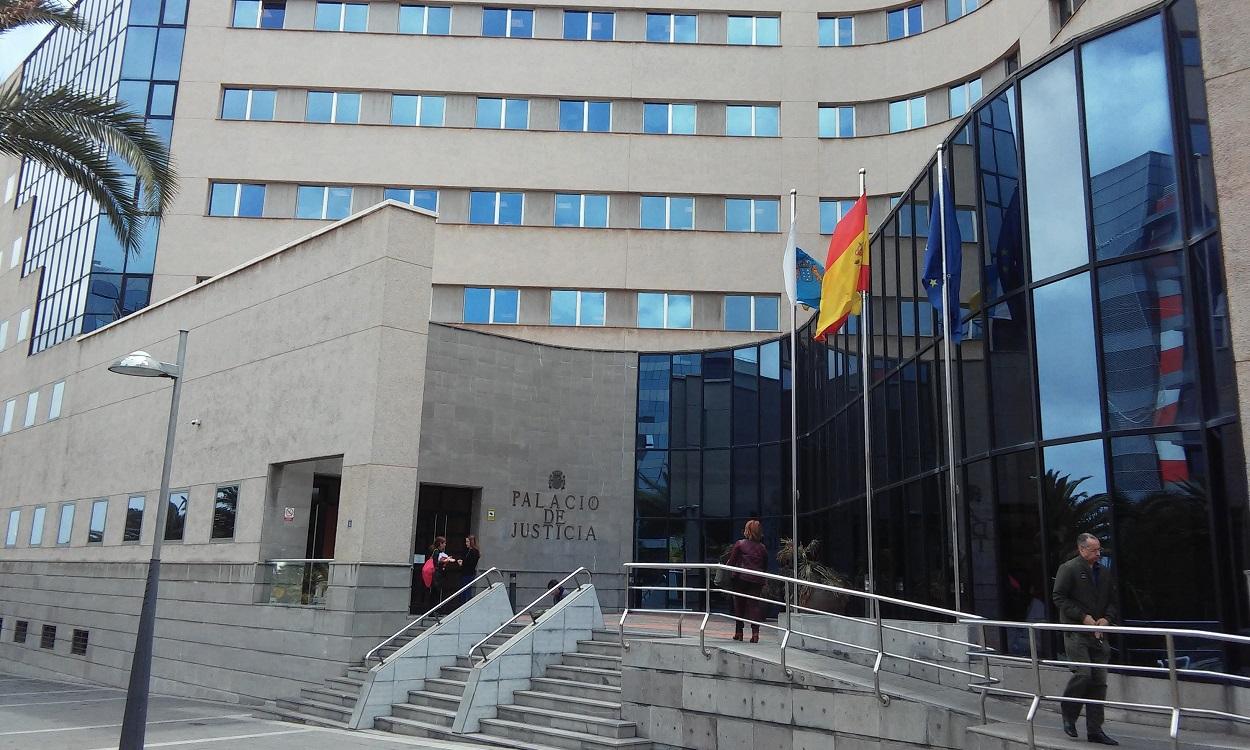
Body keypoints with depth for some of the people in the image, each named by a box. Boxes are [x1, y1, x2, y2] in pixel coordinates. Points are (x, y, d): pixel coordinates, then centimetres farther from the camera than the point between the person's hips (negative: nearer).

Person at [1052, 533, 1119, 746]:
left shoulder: (1105, 572, 14)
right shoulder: (1068, 569, -5)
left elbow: (1112, 601, 20)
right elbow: (1059, 598, -9)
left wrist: (1107, 618, 0)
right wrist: (1084, 617, -14)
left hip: (1098, 633, 6)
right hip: (1076, 633, -6)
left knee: (1099, 680, 4)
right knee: (1083, 673, -17)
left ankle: (1095, 730, 10)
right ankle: (1069, 716, 7)